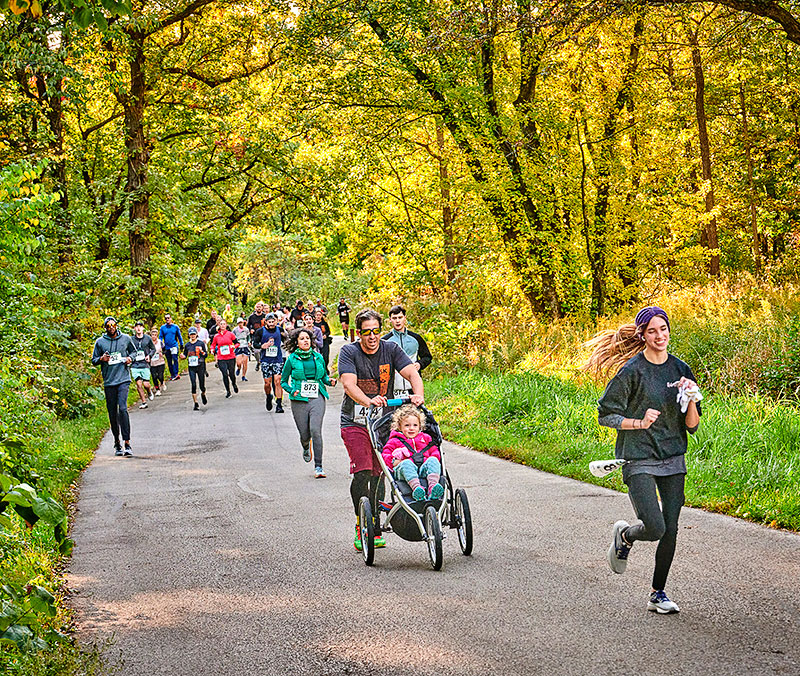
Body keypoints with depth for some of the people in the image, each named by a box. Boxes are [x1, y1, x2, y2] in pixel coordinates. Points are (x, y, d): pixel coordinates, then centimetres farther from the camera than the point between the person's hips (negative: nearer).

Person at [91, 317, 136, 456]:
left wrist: (130, 358, 0)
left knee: (123, 408, -17)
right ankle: (117, 443, 22)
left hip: (123, 379, -2)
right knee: (113, 413, 7)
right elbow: (93, 360, 12)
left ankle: (127, 443, -18)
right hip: (109, 381, 2)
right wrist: (101, 359, -10)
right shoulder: (100, 342, 5)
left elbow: (133, 351, 22)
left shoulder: (125, 339, 7)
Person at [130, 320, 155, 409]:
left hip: (145, 365, 0)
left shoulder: (148, 338, 4)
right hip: (135, 365, 0)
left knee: (146, 384, -6)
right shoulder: (131, 339, 4)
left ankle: (149, 392, 29)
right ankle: (144, 402, 6)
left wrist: (149, 355, -2)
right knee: (138, 384, -6)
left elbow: (153, 349, 15)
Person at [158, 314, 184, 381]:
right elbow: (160, 337, 6)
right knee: (169, 362, 7)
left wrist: (181, 344, 10)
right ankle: (172, 375, 16)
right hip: (167, 347, 2)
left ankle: (176, 374, -17)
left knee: (175, 359, -17)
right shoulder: (163, 327, 5)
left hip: (174, 346, -2)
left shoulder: (175, 327, 3)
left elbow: (179, 336, 10)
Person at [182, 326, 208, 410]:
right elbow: (185, 355, 16)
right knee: (193, 385, -8)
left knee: (202, 385, 2)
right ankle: (196, 404, -3)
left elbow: (206, 354, 1)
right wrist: (183, 356, -7)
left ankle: (203, 394, 37)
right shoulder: (187, 345, 7)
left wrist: (202, 352, -20)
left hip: (200, 366, -2)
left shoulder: (201, 343, -1)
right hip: (191, 367, 2)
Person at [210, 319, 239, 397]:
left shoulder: (230, 334, 1)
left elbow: (237, 343, 9)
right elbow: (213, 345, 14)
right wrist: (212, 349, -7)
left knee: (231, 374, 5)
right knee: (225, 374, -7)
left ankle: (234, 384, 39)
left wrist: (234, 346, -12)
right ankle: (228, 391, 6)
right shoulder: (216, 336, 4)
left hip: (231, 358, 0)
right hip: (221, 359, 0)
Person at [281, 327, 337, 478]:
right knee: (304, 434, 3)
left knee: (315, 430, -18)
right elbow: (283, 381, 9)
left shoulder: (318, 357, 8)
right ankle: (306, 448, 43)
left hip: (317, 398, 0)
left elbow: (324, 376, 22)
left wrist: (330, 381, 0)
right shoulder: (292, 359, 2)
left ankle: (318, 466, -13)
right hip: (299, 400, 0)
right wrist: (292, 390, -10)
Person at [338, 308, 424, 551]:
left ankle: (374, 529, 14)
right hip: (355, 420, -3)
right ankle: (361, 527, -7)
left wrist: (418, 395, -33)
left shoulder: (391, 349, -1)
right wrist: (368, 401, -42)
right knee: (363, 472, -16)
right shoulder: (349, 352, -9)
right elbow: (349, 384, -23)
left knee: (378, 475, 3)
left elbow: (412, 374, -11)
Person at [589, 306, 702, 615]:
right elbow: (605, 414, -5)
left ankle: (658, 594, 19)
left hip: (673, 460, 5)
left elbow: (692, 425, 6)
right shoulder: (632, 371, -9)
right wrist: (639, 423, -17)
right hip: (638, 459, -5)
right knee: (654, 529, -15)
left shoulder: (680, 370, 5)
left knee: (670, 530, 3)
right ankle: (624, 534, 20)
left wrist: (692, 401, -13)